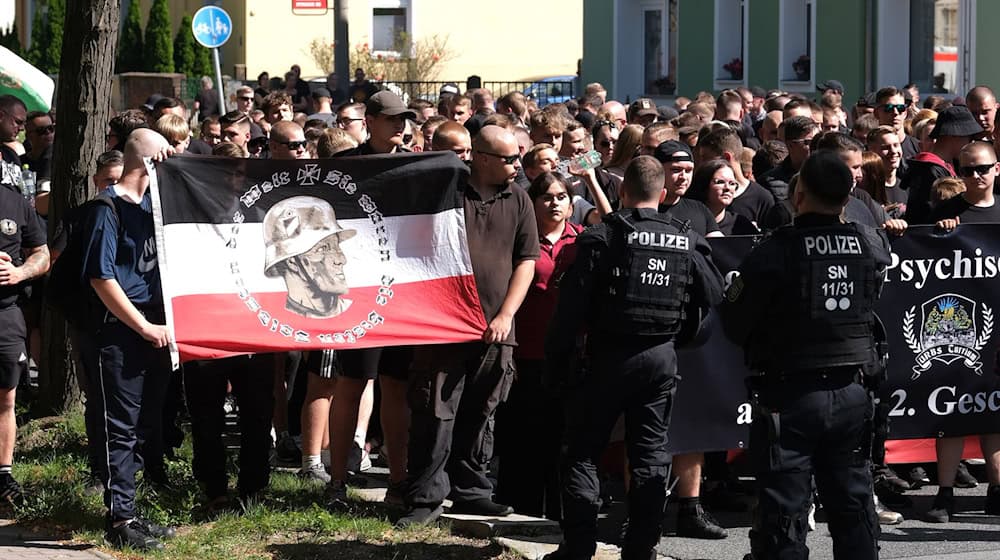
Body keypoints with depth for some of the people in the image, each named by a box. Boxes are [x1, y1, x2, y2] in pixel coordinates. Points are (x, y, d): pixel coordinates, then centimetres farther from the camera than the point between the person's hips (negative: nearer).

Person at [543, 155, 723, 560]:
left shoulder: (601, 237, -9)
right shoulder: (688, 243, 1)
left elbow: (572, 305, -11)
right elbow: (713, 298, 5)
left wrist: (557, 360, -5)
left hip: (608, 356, -3)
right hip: (662, 359, 3)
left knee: (582, 452, 7)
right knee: (650, 454, 10)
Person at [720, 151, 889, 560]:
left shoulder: (773, 253, -16)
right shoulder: (872, 246, -4)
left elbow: (735, 327, -8)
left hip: (788, 395, -4)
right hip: (852, 392, 4)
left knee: (783, 511, 2)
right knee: (853, 507, 13)